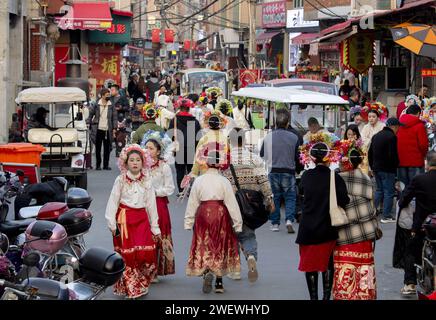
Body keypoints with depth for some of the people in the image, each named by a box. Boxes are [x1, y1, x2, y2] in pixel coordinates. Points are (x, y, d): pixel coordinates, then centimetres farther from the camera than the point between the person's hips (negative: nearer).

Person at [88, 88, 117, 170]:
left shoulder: (111, 106, 4)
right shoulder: (96, 105, 2)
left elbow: (115, 117, 5)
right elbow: (91, 114, 10)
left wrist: (114, 128, -3)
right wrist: (91, 123, 3)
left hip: (107, 130, 1)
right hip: (98, 130, -1)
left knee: (107, 148, 3)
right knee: (98, 148, 3)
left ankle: (106, 165, 11)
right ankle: (98, 165, 11)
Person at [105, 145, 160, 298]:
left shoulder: (147, 180, 6)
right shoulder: (121, 180, -1)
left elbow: (151, 204, 9)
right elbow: (113, 202, -2)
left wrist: (155, 227, 9)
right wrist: (112, 223, -9)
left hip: (142, 219, 2)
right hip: (125, 219, -2)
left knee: (147, 252, -7)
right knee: (126, 254, -2)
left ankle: (141, 285, 13)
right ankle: (129, 288, 10)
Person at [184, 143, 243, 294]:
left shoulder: (198, 181, -3)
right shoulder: (224, 181, -7)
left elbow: (192, 203, 2)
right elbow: (232, 203, -5)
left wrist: (188, 222, 10)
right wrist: (237, 223, 2)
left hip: (203, 214, 0)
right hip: (221, 214, 0)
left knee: (203, 247, 8)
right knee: (220, 247, 12)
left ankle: (206, 272, -19)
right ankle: (219, 282, 15)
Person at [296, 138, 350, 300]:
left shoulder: (306, 176, -6)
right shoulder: (335, 178, -13)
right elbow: (344, 201, -22)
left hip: (308, 230, 1)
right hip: (328, 230, -1)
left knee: (310, 264, 12)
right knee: (328, 263, 16)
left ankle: (313, 296, 14)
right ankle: (326, 296, 17)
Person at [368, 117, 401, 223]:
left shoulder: (376, 136, 12)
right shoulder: (392, 137, -15)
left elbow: (370, 153, 16)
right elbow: (393, 155, -21)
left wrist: (372, 167, 22)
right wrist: (396, 165, -3)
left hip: (376, 168, 8)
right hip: (387, 170, -8)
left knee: (379, 190, 19)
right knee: (389, 192, -1)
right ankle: (386, 216, 1)